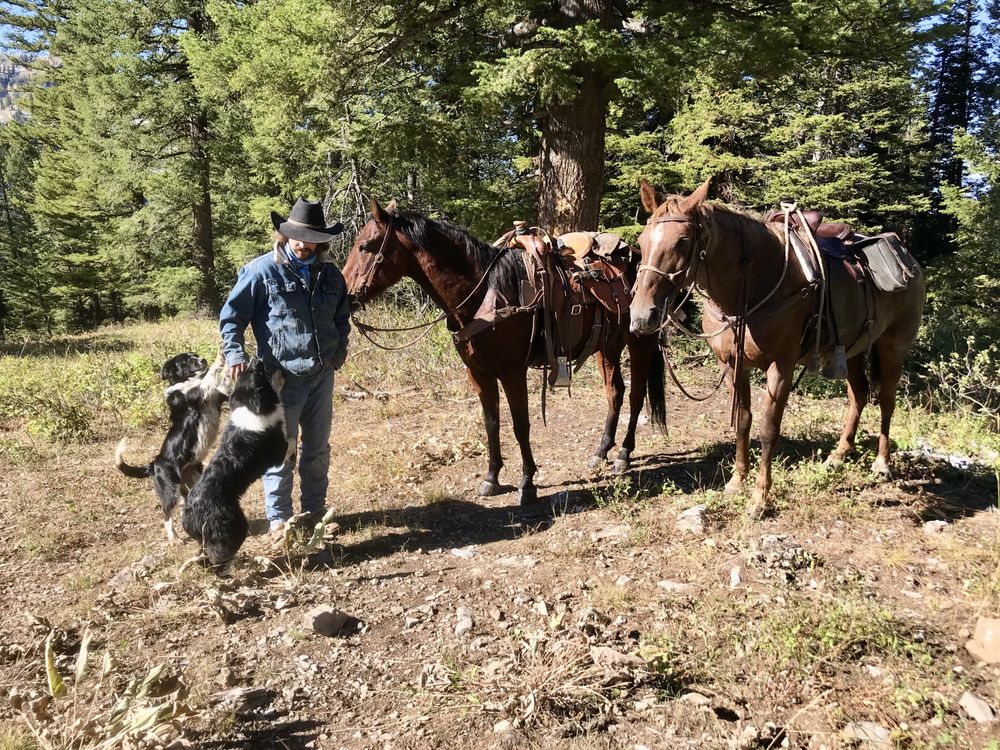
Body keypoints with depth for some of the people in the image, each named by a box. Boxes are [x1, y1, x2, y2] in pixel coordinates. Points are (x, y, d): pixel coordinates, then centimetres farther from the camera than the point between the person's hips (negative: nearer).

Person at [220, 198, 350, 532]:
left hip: (322, 376, 5)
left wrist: (340, 349, 9)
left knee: (318, 449, 16)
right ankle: (279, 517, 19)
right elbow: (231, 317, -5)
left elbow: (342, 316, 22)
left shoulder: (330, 274, 5)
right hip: (283, 378, -5)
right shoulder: (261, 271, -10)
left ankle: (315, 510, 31)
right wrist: (235, 354, -17)